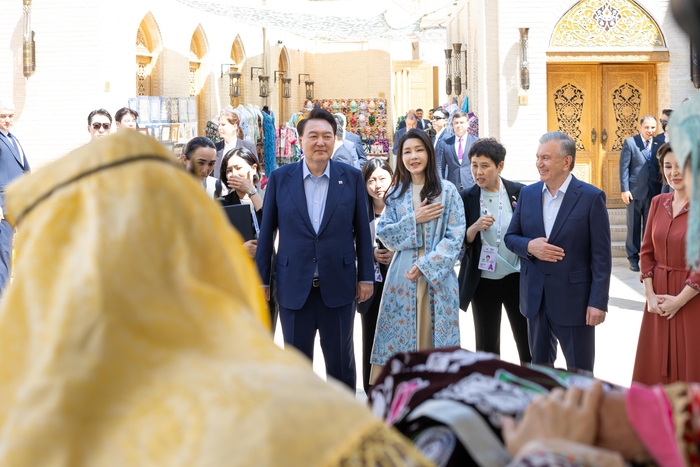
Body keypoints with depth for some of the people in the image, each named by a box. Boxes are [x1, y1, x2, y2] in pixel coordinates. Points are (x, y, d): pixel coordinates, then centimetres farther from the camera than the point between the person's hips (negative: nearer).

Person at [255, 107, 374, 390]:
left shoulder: (352, 177, 1)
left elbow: (362, 230, 4)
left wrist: (366, 277, 2)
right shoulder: (280, 178, 0)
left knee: (340, 360, 9)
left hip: (338, 285, 0)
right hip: (294, 286, 0)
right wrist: (261, 280, 4)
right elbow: (266, 232, 4)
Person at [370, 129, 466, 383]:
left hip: (437, 276, -2)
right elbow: (383, 233, 4)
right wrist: (413, 220, -10)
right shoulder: (396, 192, 9)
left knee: (434, 340, 1)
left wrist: (425, 266, -13)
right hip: (401, 276, 2)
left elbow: (455, 237, -5)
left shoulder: (447, 191, 1)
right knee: (397, 340, 1)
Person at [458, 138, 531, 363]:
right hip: (483, 283, 1)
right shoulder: (466, 198, -2)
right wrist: (475, 228, -20)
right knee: (486, 347, 10)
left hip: (517, 279, -1)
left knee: (528, 344, 5)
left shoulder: (520, 193, -3)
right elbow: (460, 242, -1)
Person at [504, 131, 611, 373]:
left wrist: (598, 301, -15)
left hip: (574, 299, -5)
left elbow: (601, 255, -10)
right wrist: (529, 246, -12)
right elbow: (510, 237, 11)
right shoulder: (528, 194, 6)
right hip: (536, 297, 5)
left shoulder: (591, 197, -9)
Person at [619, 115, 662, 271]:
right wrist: (624, 189, -10)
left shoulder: (658, 144, 5)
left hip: (654, 192, 2)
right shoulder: (630, 142, -2)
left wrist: (661, 181, -2)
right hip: (635, 191, -2)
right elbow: (624, 167, -4)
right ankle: (633, 257, 13)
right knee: (634, 225, 5)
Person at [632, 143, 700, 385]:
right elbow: (647, 250, 9)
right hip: (659, 296, 5)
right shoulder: (658, 203, 6)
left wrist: (679, 300, -14)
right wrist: (650, 295, -1)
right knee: (656, 370, 10)